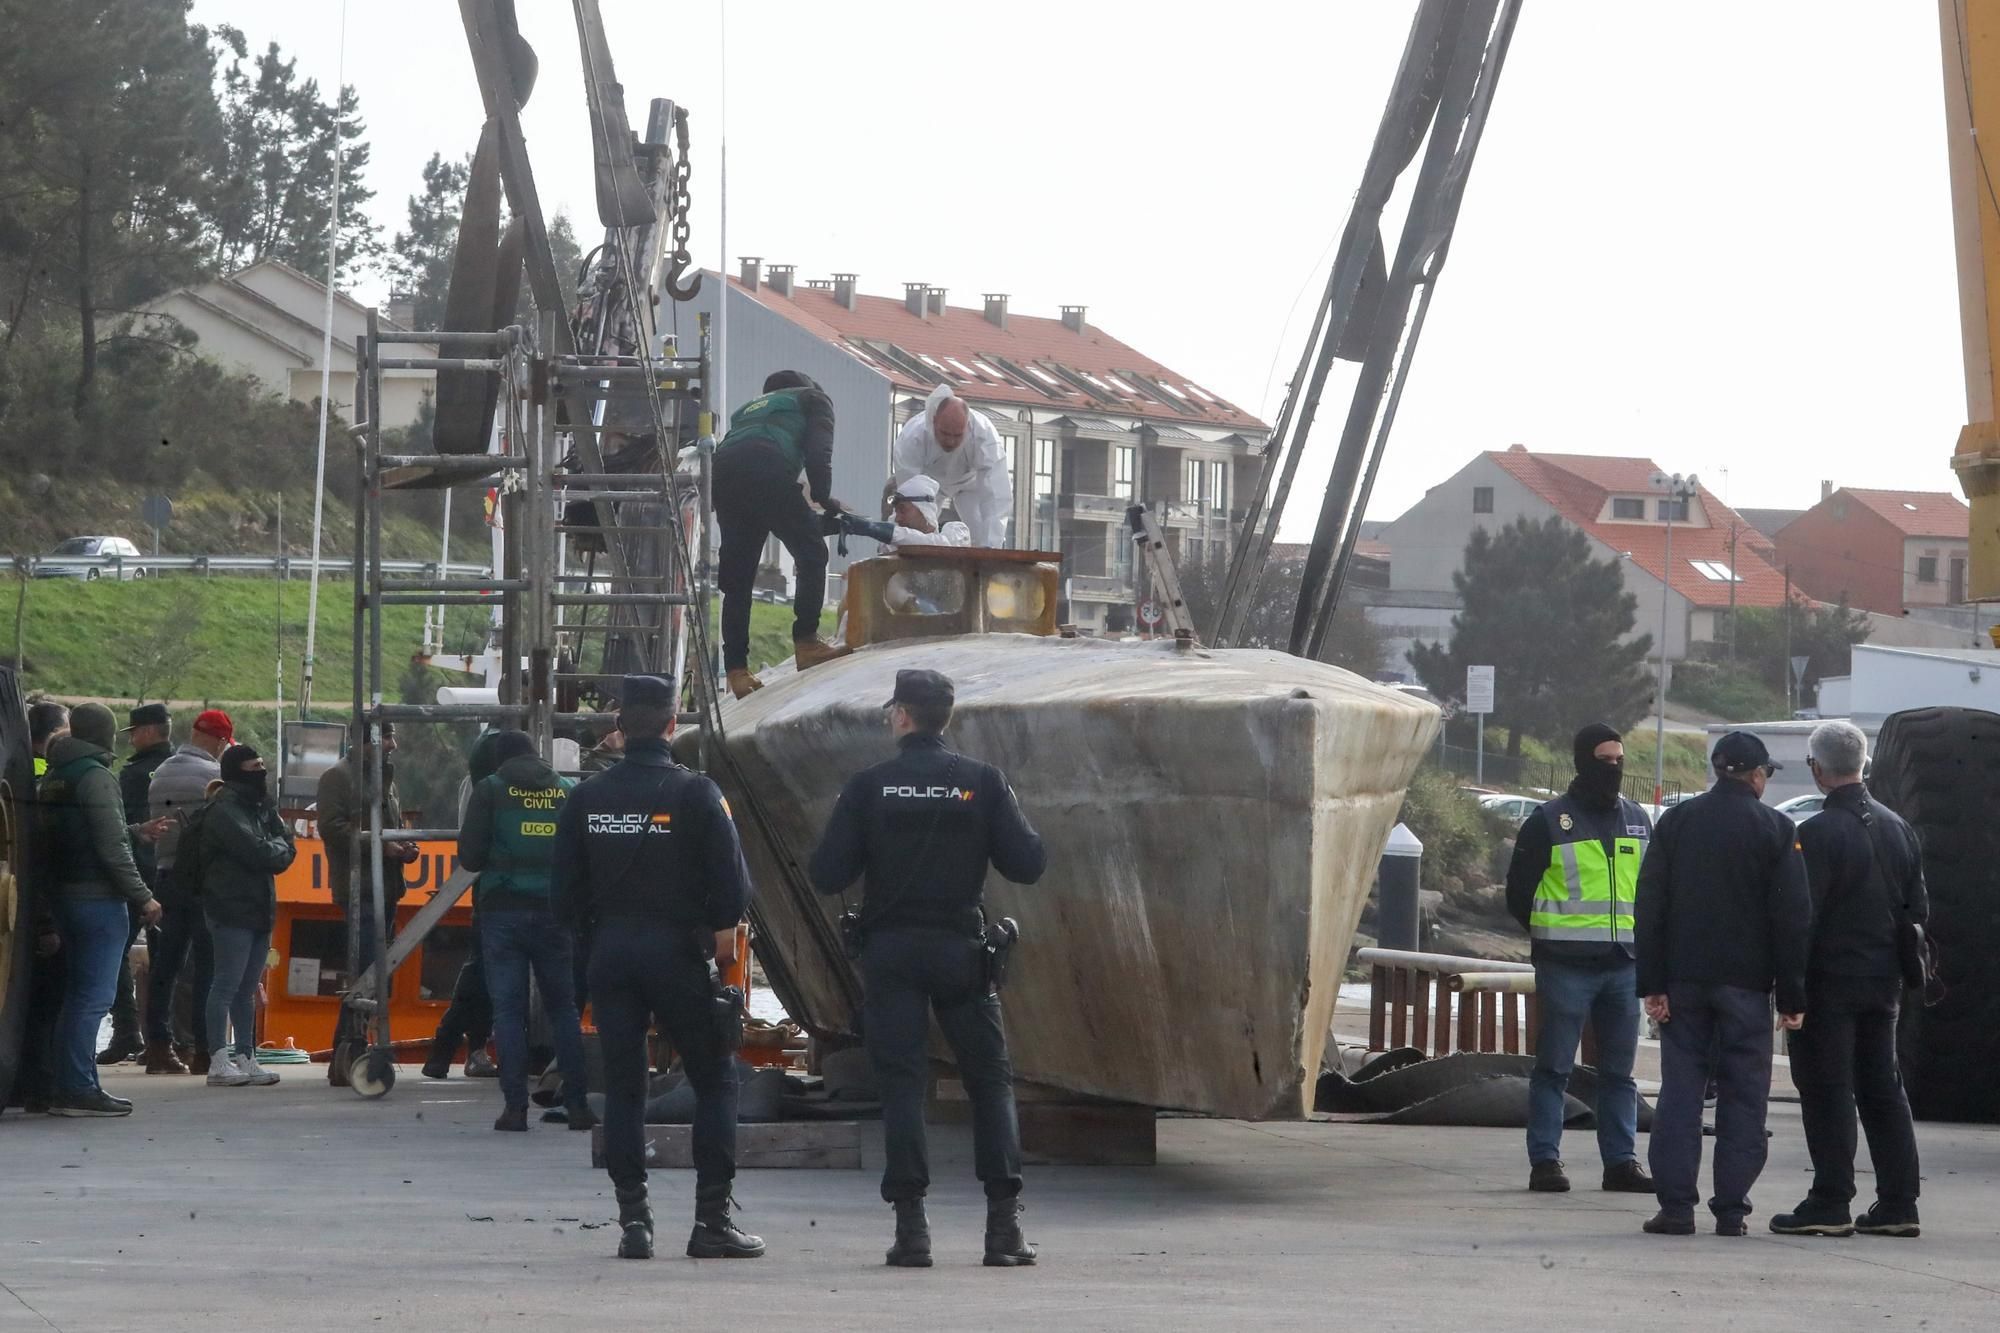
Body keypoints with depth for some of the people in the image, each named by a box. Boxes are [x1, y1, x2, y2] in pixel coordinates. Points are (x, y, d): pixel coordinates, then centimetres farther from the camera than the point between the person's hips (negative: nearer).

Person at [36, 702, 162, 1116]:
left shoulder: (52, 777, 12)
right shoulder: (95, 776, -14)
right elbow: (112, 848, -17)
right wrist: (142, 897, -12)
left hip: (66, 895, 9)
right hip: (100, 898, -9)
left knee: (76, 995, 14)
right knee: (94, 996, -7)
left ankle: (71, 1087, 16)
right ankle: (78, 1090, -10)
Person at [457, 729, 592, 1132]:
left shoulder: (491, 791, 0)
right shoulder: (568, 790, 7)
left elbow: (469, 856, -3)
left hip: (503, 910, -2)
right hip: (555, 910, 2)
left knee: (508, 1008, 2)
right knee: (563, 1007, 10)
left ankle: (516, 1106, -4)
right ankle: (577, 1104, 5)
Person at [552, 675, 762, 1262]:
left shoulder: (588, 797, 4)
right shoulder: (696, 794, -7)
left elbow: (564, 890, 5)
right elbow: (731, 883, -10)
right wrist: (723, 945, 4)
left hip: (610, 954, 4)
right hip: (677, 950, -4)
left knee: (622, 1087, 8)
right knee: (715, 1081, 5)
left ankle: (632, 1219, 3)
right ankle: (711, 1219, -1)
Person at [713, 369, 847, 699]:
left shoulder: (749, 407, 41)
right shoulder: (814, 399, 24)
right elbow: (818, 453, 7)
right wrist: (825, 501, 17)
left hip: (723, 471, 6)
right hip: (766, 470, -6)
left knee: (737, 577, 8)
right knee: (811, 554, 2)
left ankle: (736, 671, 3)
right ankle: (806, 643, -8)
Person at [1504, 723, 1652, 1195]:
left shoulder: (1637, 820, 13)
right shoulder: (1550, 820, -1)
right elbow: (1519, 891, 2)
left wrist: (1638, 938, 11)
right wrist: (1552, 938, 0)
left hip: (1624, 964, 5)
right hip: (1566, 966, -5)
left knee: (1619, 1071, 8)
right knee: (1553, 1067, -3)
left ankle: (1621, 1161, 12)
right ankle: (1545, 1160, 0)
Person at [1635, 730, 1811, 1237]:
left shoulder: (1676, 821, 4)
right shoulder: (1775, 829, -2)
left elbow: (1650, 905, 1)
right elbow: (1792, 917, -5)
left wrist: (1652, 984, 1)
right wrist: (1792, 995, 0)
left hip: (1685, 979, 2)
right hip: (1746, 983, -2)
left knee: (1680, 1090, 4)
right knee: (1743, 1095, 3)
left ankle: (1676, 1204, -2)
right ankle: (1731, 1209, 0)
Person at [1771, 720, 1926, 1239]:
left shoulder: (1818, 833, -15)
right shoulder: (1898, 828, 8)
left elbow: (1801, 915, -16)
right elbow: (1918, 909, 13)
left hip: (1830, 981, -7)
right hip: (1883, 982, 7)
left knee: (1826, 1090, -3)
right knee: (1882, 1086, 12)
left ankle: (1830, 1204, -5)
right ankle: (1898, 1203, 12)